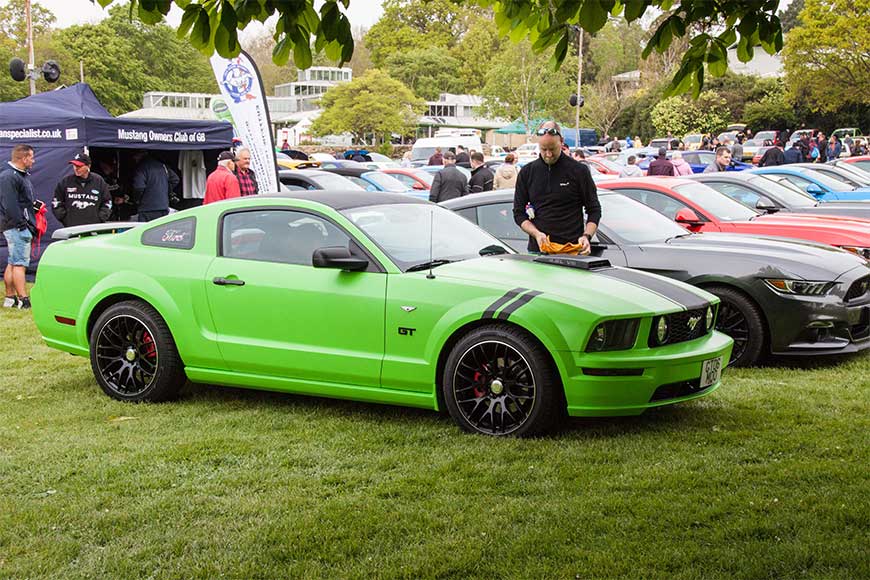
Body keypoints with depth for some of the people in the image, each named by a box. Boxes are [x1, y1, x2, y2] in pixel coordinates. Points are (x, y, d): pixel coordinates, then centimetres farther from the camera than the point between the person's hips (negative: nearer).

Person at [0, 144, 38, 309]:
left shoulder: (21, 175, 19)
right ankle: (23, 300, -11)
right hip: (17, 227, -11)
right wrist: (21, 223, -23)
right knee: (20, 264, -10)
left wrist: (33, 203, 10)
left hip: (20, 226, 11)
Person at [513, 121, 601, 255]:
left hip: (572, 249, -2)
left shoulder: (579, 171, 2)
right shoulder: (527, 172, 9)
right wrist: (536, 233, -8)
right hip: (537, 250, 2)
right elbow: (518, 212, 10)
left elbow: (594, 210, 6)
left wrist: (586, 236, -12)